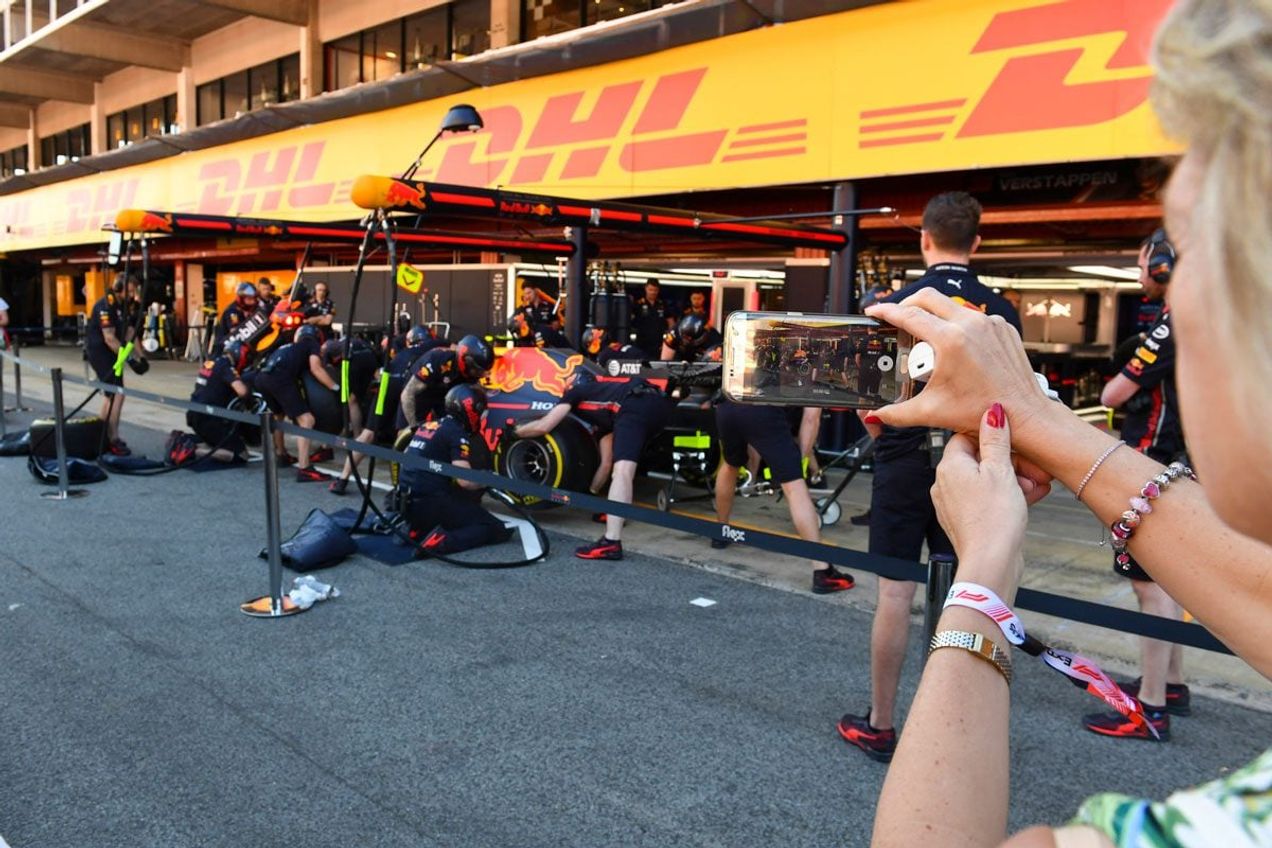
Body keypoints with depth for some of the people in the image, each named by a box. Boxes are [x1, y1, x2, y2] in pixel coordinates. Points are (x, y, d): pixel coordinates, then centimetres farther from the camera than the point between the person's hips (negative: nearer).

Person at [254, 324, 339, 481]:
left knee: (278, 415, 33)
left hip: (262, 377, 8)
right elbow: (315, 369, 1)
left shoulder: (291, 347, 38)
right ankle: (304, 469, -23)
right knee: (306, 420, -11)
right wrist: (336, 387, 2)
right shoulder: (313, 344, 19)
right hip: (280, 378, -8)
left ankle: (281, 455, 52)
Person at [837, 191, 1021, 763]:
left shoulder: (898, 304, -7)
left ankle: (879, 725, 15)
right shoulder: (1001, 312, 0)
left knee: (896, 592, 4)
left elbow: (864, 393, -6)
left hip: (906, 461, -2)